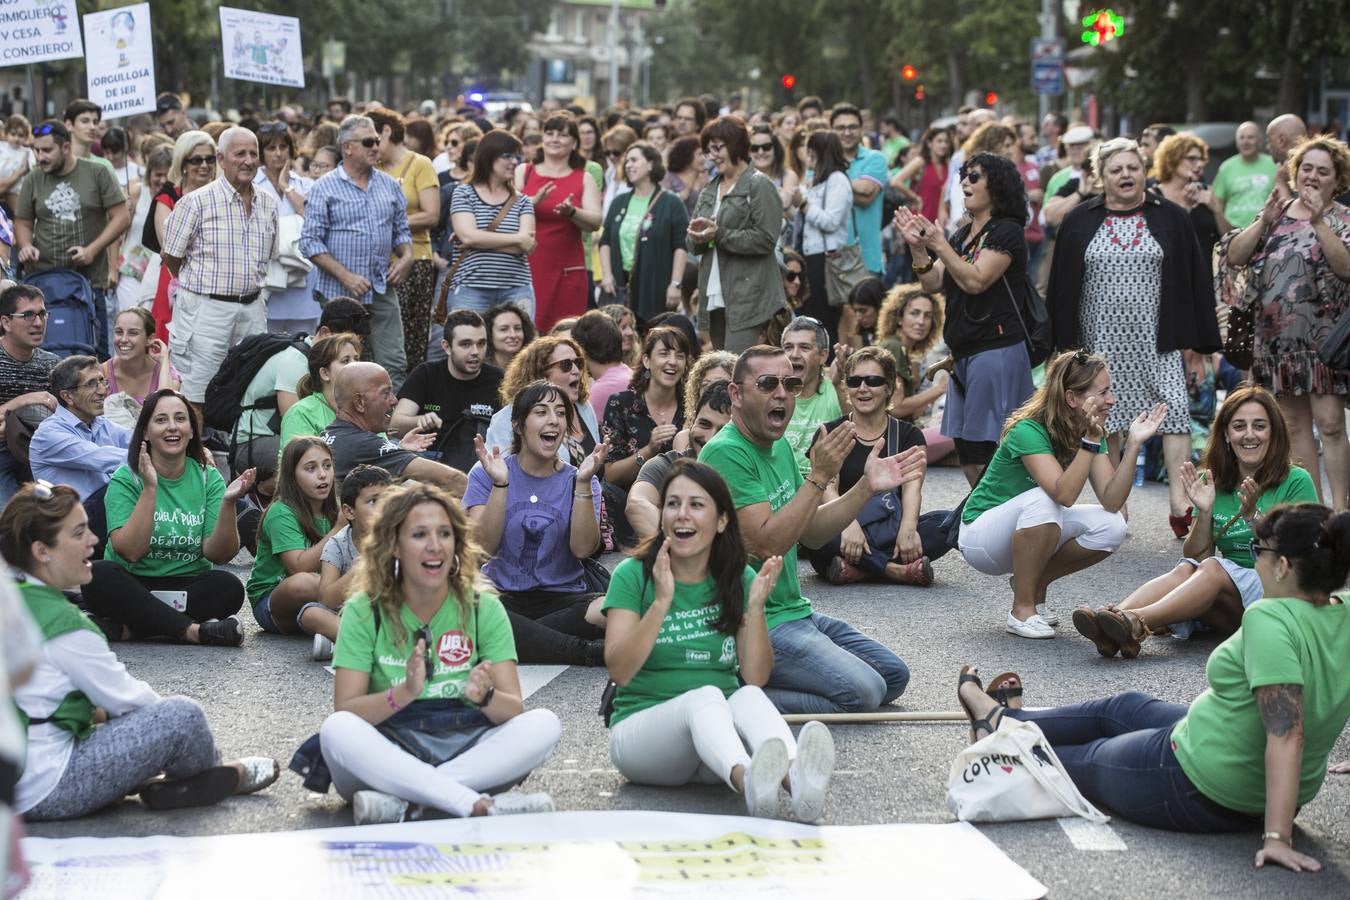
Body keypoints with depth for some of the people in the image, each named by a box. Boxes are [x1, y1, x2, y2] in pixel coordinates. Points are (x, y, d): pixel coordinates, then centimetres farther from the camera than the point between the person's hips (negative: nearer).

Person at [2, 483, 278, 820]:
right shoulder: (62, 623, -19)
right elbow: (124, 696, -9)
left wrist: (103, 709, 12)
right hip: (44, 789, -10)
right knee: (182, 716, -6)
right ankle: (221, 777, 21)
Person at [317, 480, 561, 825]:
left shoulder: (484, 610, 5)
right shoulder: (364, 612, 1)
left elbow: (514, 709, -4)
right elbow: (344, 711, -9)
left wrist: (484, 696, -27)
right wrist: (405, 693, -27)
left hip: (465, 752, 2)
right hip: (385, 759, -2)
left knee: (544, 724, -23)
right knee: (337, 730, -32)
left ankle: (400, 802, -33)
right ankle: (483, 806, -40)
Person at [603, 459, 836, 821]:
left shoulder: (739, 579, 8)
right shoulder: (633, 575, 0)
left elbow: (756, 677, -1)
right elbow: (619, 670, -12)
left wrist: (755, 606, -14)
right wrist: (661, 602, -22)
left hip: (718, 729, 3)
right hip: (642, 730, -3)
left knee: (749, 698, -31)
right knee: (706, 695, -35)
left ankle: (798, 779, -63)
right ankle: (748, 782, -68)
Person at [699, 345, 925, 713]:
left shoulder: (779, 446, 11)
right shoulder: (725, 453, -18)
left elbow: (810, 532, 14)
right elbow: (766, 544, -24)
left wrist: (867, 486, 4)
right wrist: (818, 477, -24)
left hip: (795, 611, 10)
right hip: (757, 624, -10)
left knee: (894, 676, 13)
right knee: (862, 692, -22)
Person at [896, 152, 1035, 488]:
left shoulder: (1006, 232, -7)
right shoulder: (963, 234, 18)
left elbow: (975, 281, -18)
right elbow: (933, 284, 12)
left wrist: (940, 245, -18)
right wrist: (918, 246, -2)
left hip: (996, 350, -9)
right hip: (964, 353, 9)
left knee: (986, 450, -11)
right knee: (966, 450, 9)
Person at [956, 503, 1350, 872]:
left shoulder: (1271, 620, -31)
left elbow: (1287, 734, -36)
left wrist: (1277, 837, -36)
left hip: (1199, 792, -8)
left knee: (1085, 758, 21)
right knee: (1123, 707, 29)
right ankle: (1003, 722, 51)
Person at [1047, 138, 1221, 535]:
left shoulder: (1171, 219, 5)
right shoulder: (1079, 222, 6)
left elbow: (1194, 282, 5)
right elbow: (1062, 287, 6)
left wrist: (1194, 341, -1)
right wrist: (1066, 345, 1)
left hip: (1158, 341, -1)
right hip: (1102, 344, 1)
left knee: (1175, 412, -12)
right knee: (1105, 421, 3)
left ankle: (1179, 503, -13)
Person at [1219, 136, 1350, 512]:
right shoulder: (1275, 215, 12)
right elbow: (1233, 256, 1)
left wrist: (1318, 220, -20)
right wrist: (1264, 222, -10)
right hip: (1277, 337, 5)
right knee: (1295, 425, 8)